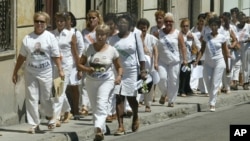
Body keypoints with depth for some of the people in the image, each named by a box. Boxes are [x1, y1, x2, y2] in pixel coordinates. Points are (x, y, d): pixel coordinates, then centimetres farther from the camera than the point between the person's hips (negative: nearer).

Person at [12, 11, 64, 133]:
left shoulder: (50, 37, -1)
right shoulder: (27, 38, 5)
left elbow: (56, 56, -3)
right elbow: (21, 57, 10)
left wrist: (60, 70, -12)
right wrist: (15, 72, 11)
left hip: (46, 73, -2)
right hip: (30, 73, 2)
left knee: (46, 99, 5)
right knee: (31, 98, -1)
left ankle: (51, 117, 32)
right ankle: (34, 124, 5)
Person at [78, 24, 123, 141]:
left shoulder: (112, 50, -2)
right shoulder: (89, 49, 1)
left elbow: (119, 67, 8)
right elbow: (80, 64, 6)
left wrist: (119, 76, -12)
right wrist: (87, 69, -16)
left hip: (106, 80, -4)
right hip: (91, 81, 4)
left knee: (101, 103, -24)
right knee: (95, 107, 10)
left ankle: (98, 129, -39)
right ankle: (102, 131, 25)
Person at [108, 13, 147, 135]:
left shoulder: (135, 36, -1)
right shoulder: (113, 39, 4)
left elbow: (141, 55, 0)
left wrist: (143, 70, -4)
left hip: (132, 71, -2)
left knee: (131, 97, 4)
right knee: (119, 98, -4)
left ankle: (135, 117, 34)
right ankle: (120, 126, -3)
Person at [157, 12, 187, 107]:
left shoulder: (177, 33, 2)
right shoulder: (159, 33, 5)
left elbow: (183, 47, 1)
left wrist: (184, 59, -7)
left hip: (174, 61, -1)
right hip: (162, 61, 1)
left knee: (173, 81, 0)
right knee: (162, 78, -13)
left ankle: (171, 100, 10)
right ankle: (163, 94, 15)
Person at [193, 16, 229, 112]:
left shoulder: (222, 37, -3)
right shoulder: (206, 36, 2)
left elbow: (225, 52, 4)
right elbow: (202, 50, 1)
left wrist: (227, 66, 7)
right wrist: (197, 60, -14)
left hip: (219, 62, -3)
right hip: (208, 63, 3)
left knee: (215, 84, -8)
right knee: (208, 84, 5)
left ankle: (212, 104, -8)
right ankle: (212, 100, 23)